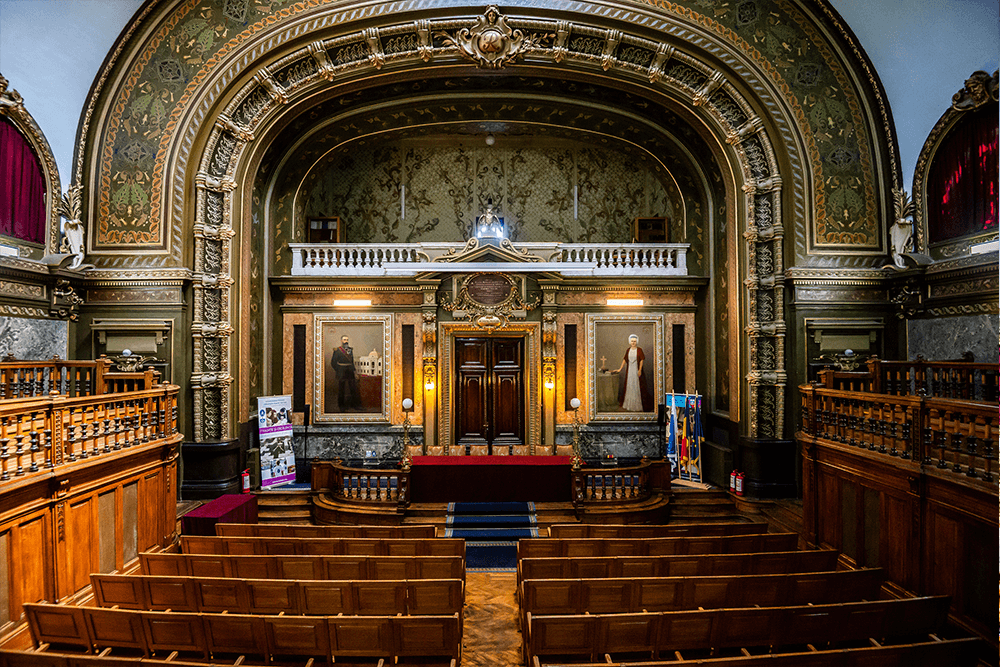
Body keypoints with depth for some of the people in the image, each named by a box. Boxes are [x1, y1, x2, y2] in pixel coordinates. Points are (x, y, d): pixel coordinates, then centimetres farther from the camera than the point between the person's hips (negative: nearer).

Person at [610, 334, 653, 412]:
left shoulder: (639, 350, -6)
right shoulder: (628, 350, 7)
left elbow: (642, 360, -8)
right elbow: (625, 360, 10)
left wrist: (640, 370, -15)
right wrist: (620, 369, 7)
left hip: (637, 370, -4)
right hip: (629, 370, 4)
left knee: (638, 386, -2)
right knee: (629, 387, 8)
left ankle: (638, 405, 6)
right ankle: (629, 404, 18)